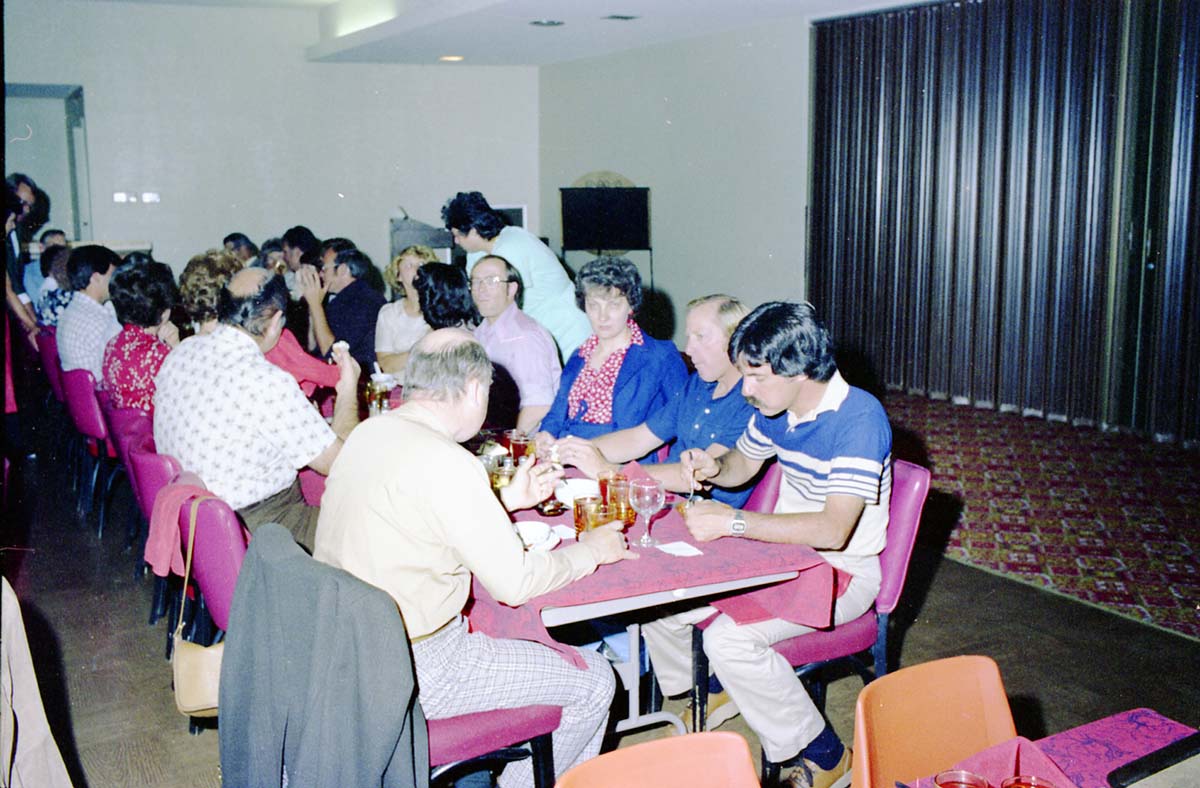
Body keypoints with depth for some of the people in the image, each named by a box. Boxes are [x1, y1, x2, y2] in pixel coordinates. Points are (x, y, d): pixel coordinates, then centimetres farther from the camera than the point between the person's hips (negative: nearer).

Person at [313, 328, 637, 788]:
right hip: (411, 673, -9)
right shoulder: (447, 463, -24)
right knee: (594, 681, 3)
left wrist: (506, 501, 18)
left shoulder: (370, 433, 3)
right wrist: (590, 550, -3)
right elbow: (514, 583, -19)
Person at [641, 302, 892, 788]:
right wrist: (713, 468, -5)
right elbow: (742, 464, 19)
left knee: (729, 638, -28)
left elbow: (833, 530, -33)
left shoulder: (859, 418, -25)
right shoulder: (774, 409, -1)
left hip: (842, 569, -8)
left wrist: (732, 521, -32)